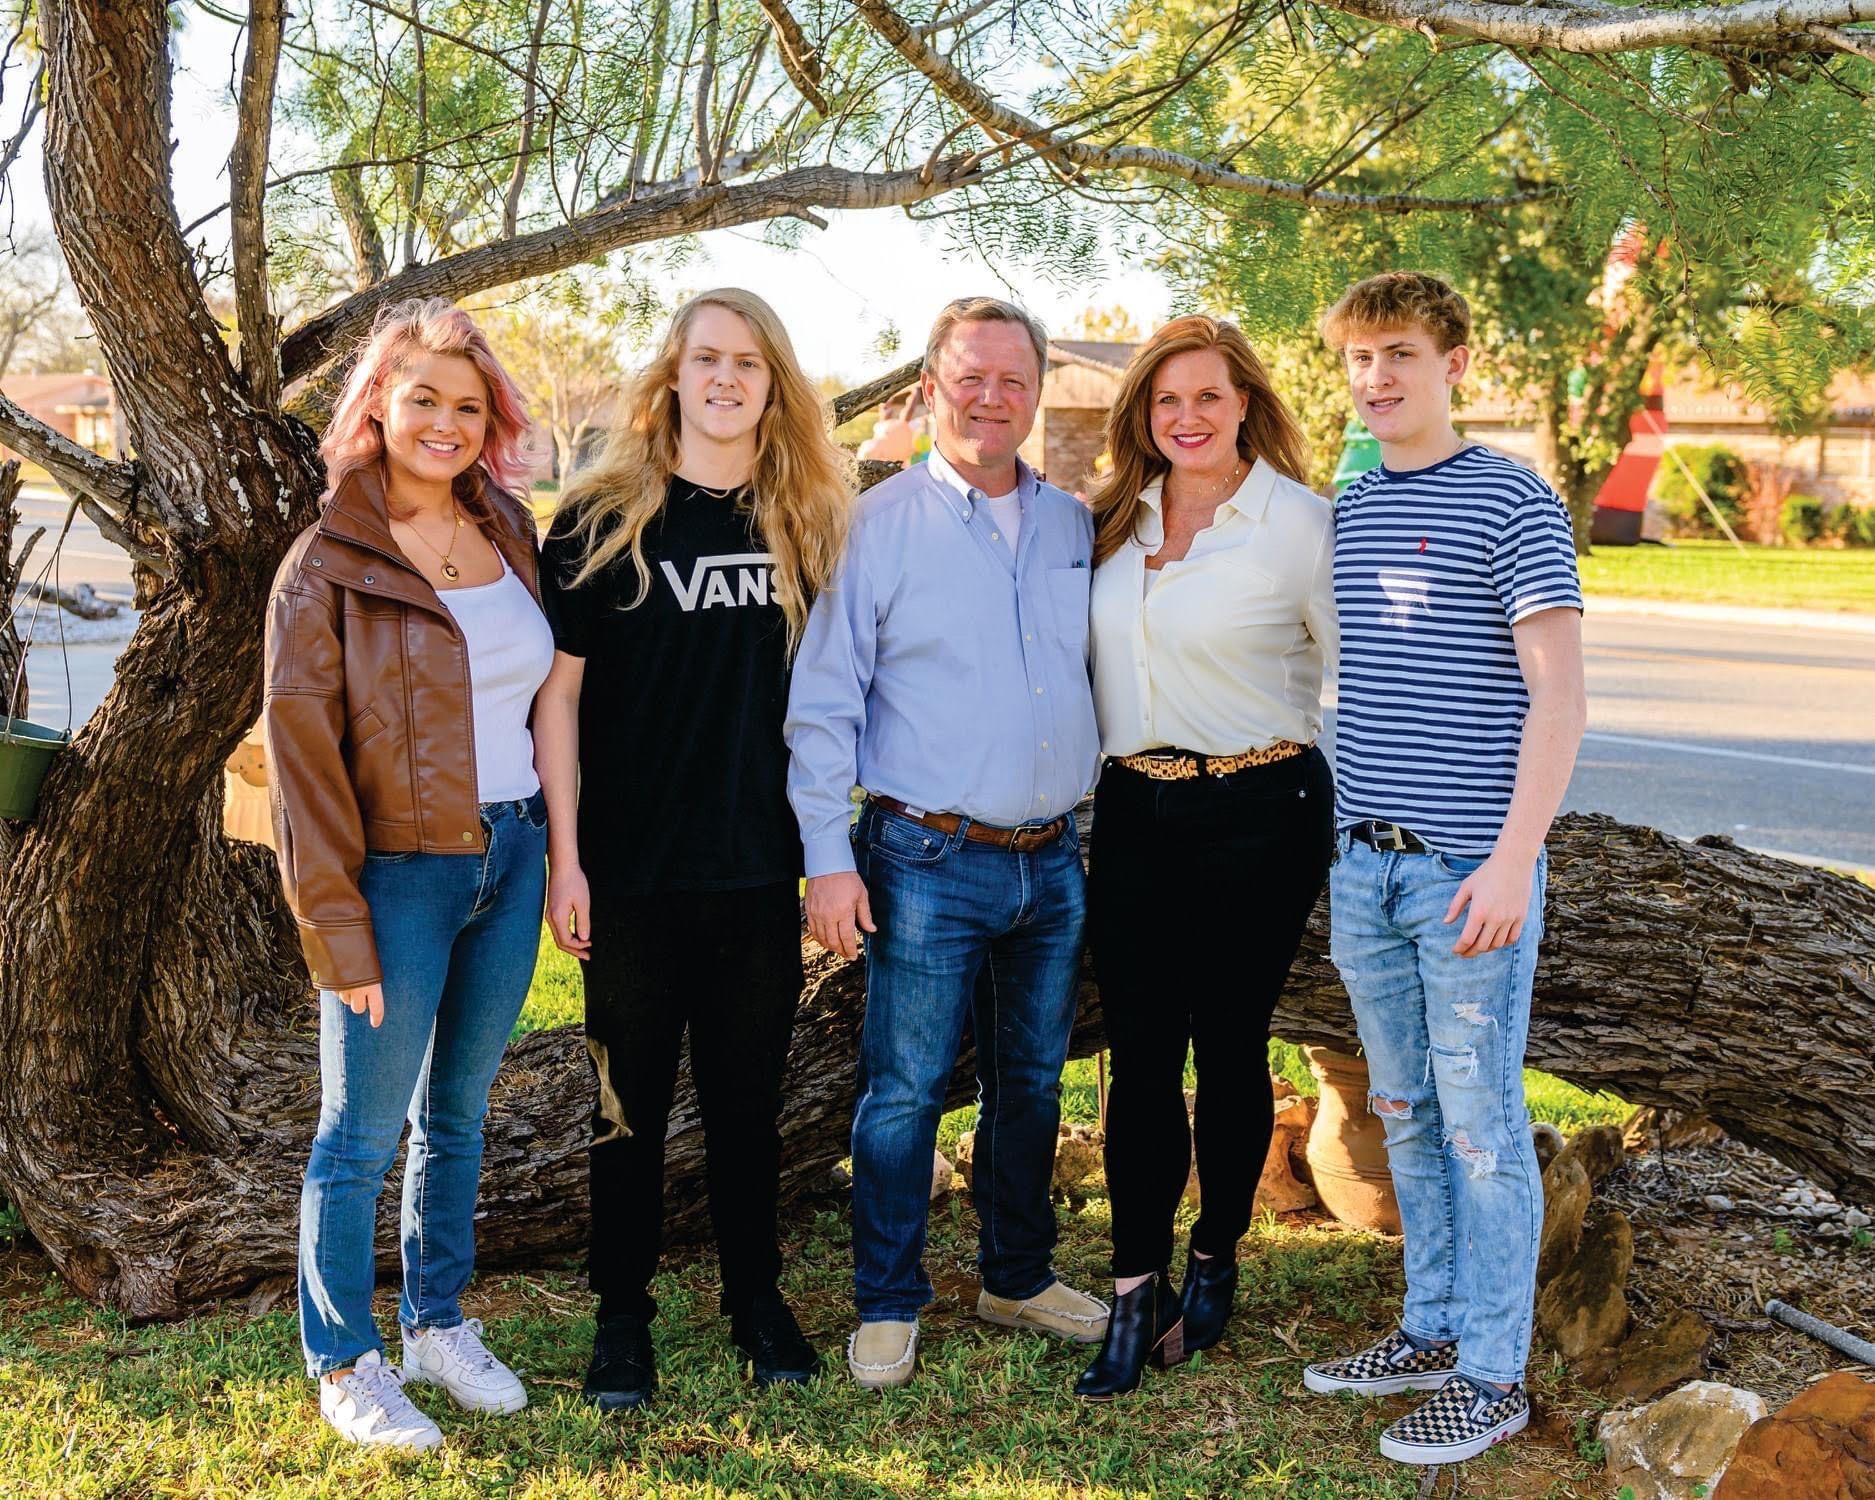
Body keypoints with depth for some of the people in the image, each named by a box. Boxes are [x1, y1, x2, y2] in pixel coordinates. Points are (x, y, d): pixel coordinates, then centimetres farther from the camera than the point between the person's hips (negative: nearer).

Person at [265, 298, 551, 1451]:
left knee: (460, 1112, 18)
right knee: (364, 1132, 6)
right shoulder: (328, 564, -11)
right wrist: (336, 932, -14)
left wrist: (554, 843, 8)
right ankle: (343, 1363, 21)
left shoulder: (509, 530, 5)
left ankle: (439, 1324, 33)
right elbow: (302, 753, -12)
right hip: (401, 871, -5)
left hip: (513, 856, 5)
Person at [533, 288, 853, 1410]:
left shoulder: (808, 523, 5)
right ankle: (623, 1314, 24)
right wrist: (565, 856, -8)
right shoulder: (602, 520, -4)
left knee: (748, 1095, 14)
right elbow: (559, 691, -4)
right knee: (632, 1101, 9)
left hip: (760, 867, 2)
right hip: (632, 868, -2)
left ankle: (757, 1296, 30)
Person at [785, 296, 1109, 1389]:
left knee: (1033, 1083, 16)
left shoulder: (1075, 525, 9)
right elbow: (823, 703, -6)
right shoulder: (882, 524, -5)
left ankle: (1020, 1277, 32)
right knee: (906, 1092, 1)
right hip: (930, 864, -5)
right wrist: (829, 857, -11)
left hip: (1053, 858, 5)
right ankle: (889, 1305, 17)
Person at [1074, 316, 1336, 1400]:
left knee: (1229, 1047, 8)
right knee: (1140, 1054, 3)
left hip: (1259, 817, -4)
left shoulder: (1300, 521, -7)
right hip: (1133, 811, 4)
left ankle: (1215, 1267, 26)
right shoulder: (1118, 521, 8)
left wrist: (1352, 812, -2)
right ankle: (1138, 1297, 11)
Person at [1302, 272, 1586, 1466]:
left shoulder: (1511, 503, -7)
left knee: (1480, 1121, 0)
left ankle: (1493, 1372, 12)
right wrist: (1332, 834, 13)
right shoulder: (1345, 512, 12)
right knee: (1407, 1114, 15)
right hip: (1366, 863, 7)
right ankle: (1434, 1329, 28)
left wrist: (1512, 859, -20)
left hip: (1471, 865, -6)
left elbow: (1559, 694, -13)